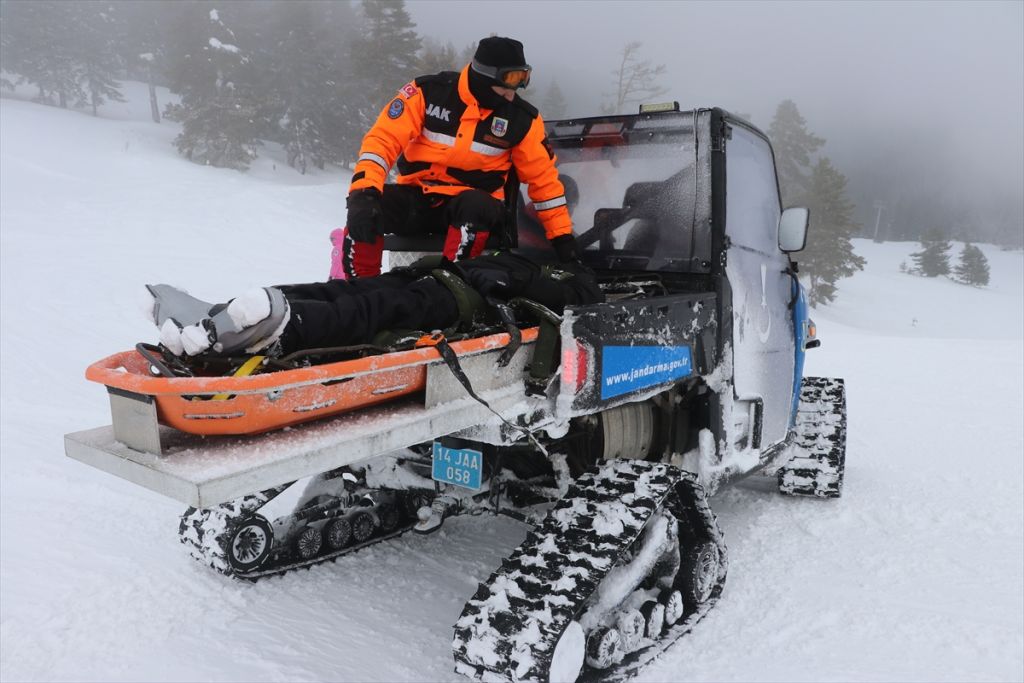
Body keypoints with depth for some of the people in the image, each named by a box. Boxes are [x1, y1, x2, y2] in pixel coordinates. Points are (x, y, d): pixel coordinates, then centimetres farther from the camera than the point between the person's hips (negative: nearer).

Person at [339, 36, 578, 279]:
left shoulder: (522, 118, -4)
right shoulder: (428, 92, -9)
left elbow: (544, 177, 4)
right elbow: (383, 138, -14)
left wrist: (562, 236, 3)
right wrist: (363, 192, -31)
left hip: (473, 204, 0)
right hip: (415, 197, 0)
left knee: (476, 205, -36)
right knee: (366, 206, -28)